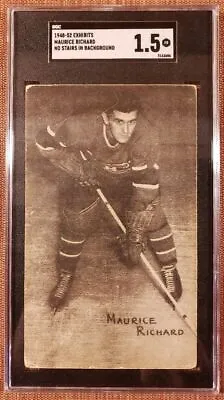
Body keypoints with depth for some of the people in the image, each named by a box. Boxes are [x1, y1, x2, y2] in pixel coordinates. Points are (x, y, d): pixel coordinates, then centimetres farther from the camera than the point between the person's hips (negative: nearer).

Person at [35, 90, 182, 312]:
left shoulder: (141, 137, -35)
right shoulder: (83, 126, -37)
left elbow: (147, 182, -31)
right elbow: (44, 142, -22)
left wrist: (136, 232, -30)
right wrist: (78, 168, -24)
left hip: (125, 178, 1)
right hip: (86, 177, 0)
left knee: (152, 215, -8)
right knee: (75, 222, -5)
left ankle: (169, 268, 16)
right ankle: (65, 276, 20)